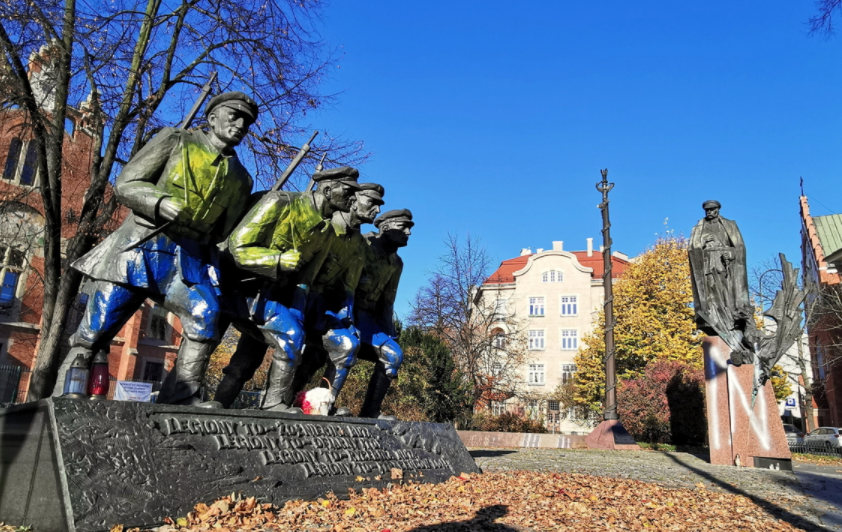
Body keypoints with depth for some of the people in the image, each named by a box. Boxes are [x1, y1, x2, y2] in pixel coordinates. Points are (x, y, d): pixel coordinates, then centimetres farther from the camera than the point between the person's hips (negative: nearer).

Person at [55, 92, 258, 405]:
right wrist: (162, 203, -17)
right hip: (139, 246, -2)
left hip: (187, 257, 2)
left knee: (206, 315, -27)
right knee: (92, 334, -2)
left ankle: (181, 401, -23)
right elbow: (125, 185, -1)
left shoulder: (241, 179, 16)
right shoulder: (176, 140, 7)